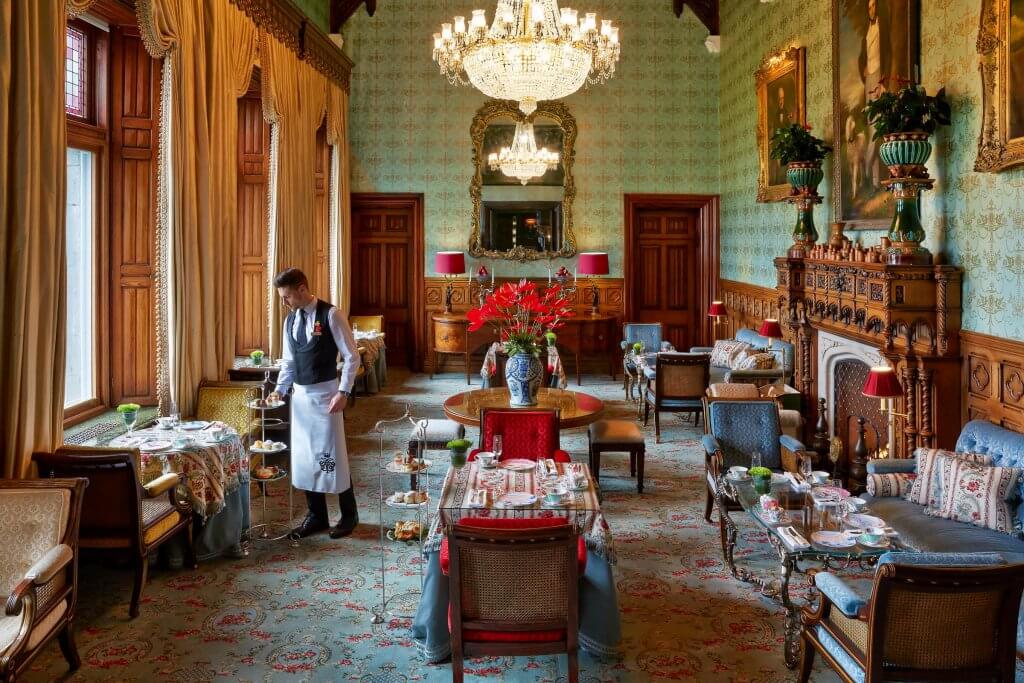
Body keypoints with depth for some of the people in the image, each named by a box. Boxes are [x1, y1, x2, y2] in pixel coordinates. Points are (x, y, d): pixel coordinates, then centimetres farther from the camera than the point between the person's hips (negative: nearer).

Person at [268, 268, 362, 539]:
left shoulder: (330, 315, -12)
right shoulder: (290, 320, 8)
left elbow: (351, 357, -11)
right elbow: (288, 361, 16)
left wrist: (343, 392, -18)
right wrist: (280, 389, 2)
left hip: (325, 393, -6)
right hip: (300, 395, 7)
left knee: (332, 455, -1)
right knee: (304, 456, 10)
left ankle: (349, 515, 16)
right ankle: (316, 516, 23)